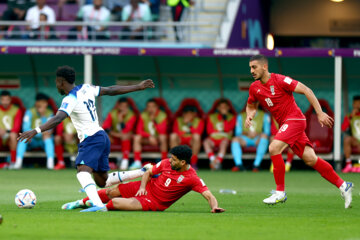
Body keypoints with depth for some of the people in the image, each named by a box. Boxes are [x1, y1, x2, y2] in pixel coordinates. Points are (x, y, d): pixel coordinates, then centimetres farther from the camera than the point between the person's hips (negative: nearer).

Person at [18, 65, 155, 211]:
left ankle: (98, 205, -50)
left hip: (91, 140, -9)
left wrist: (36, 131, -39)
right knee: (102, 182, 20)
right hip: (101, 136, 9)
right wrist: (138, 87, 27)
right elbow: (111, 90, 18)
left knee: (83, 172, -29)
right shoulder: (86, 89, 11)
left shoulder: (70, 99, -14)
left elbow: (58, 119, -29)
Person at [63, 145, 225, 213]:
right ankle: (82, 202, 30)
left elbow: (208, 195, -22)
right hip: (148, 187, 5)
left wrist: (214, 206, -41)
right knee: (112, 192, 6)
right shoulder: (166, 163, -4)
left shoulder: (192, 178, -20)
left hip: (155, 203, -5)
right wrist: (142, 186, -9)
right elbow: (149, 172, 8)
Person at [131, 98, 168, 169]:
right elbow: (139, 131, -8)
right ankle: (137, 162, -28)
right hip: (147, 139, 2)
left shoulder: (162, 115, -7)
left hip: (158, 139, -2)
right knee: (137, 137, -26)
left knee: (163, 137, -35)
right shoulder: (143, 115, -1)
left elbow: (162, 131, -19)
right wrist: (149, 136, -22)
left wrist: (154, 121, -24)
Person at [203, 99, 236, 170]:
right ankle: (213, 160, -43)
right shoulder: (212, 117, 15)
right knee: (206, 142, -31)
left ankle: (218, 161, -49)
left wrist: (224, 116, -7)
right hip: (214, 138, 2)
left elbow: (227, 129, -7)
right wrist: (220, 132, -3)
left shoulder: (232, 117, 9)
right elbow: (209, 130, 5)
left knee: (225, 141, -38)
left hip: (225, 138, -2)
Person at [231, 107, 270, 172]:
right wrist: (247, 133, -13)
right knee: (235, 139, -30)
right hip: (245, 140, 1)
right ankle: (239, 164, -43)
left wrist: (256, 134, -15)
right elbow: (238, 132, 7)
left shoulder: (264, 116, 11)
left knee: (264, 135, -35)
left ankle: (256, 164, -40)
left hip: (258, 140, -1)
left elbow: (267, 132, 3)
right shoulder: (241, 116, 14)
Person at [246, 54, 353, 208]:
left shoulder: (279, 80, -13)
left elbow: (306, 90, -12)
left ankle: (280, 192, -15)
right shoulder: (254, 88, 7)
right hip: (284, 124, 7)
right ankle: (343, 186, 9)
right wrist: (249, 116, 1)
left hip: (295, 119, -7)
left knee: (274, 148, -23)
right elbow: (251, 106, 25)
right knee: (310, 159, 1)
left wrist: (320, 113, -16)